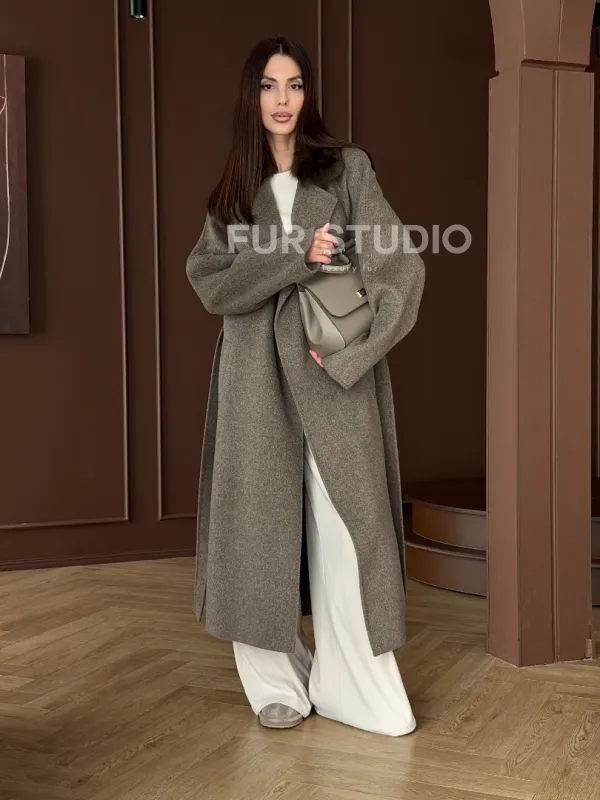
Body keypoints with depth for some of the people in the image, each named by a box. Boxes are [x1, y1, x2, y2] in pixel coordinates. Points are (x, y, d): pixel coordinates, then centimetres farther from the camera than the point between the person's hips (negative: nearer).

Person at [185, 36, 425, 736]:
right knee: (263, 519, 3)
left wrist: (348, 355, -12)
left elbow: (398, 269, -3)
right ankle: (278, 679, 14)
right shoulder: (231, 193, 12)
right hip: (255, 371, 2)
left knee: (344, 523, -5)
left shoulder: (348, 169, 5)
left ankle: (350, 686, 5)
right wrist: (296, 254, -12)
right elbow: (211, 285, 0)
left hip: (334, 369, -2)